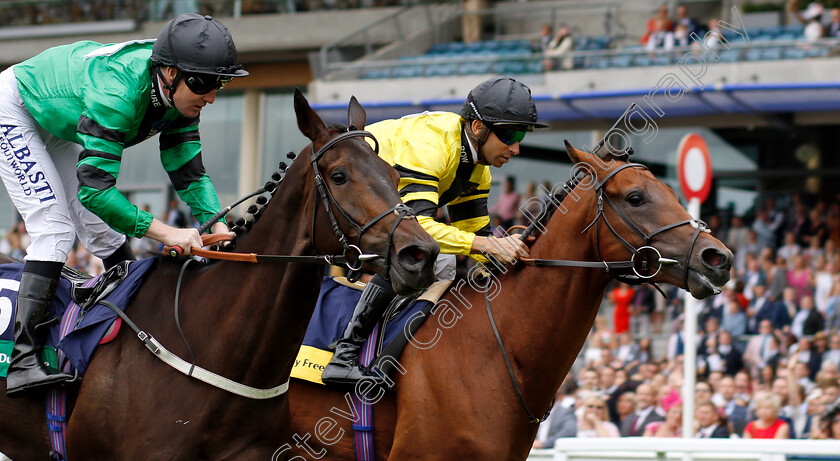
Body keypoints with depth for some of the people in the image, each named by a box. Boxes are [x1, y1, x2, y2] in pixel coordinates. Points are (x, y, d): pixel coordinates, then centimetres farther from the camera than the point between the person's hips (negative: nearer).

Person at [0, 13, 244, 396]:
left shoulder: (178, 96, -18)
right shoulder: (117, 92, -43)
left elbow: (189, 172, -11)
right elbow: (93, 190, -45)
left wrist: (217, 224, -29)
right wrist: (166, 232, -49)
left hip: (57, 127, 8)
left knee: (104, 230, 8)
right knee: (54, 227, -20)